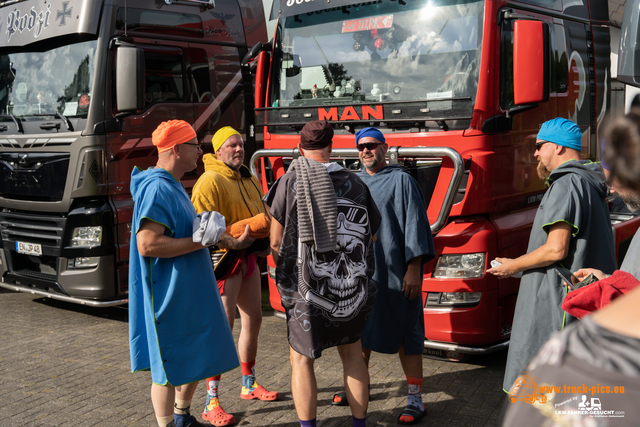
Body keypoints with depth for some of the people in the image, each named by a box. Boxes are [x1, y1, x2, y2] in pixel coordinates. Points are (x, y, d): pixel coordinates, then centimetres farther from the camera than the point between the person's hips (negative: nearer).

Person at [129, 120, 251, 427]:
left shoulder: (174, 186, 13)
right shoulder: (157, 189, -19)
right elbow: (147, 244, -28)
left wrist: (228, 240, 17)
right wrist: (200, 241, -23)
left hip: (191, 291, 11)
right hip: (170, 295, -11)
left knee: (196, 358, 21)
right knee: (170, 367, 2)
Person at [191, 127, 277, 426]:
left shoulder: (248, 179, 13)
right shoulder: (210, 181, -15)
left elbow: (260, 212, 19)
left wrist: (263, 242, 2)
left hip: (248, 256, 9)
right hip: (224, 258, -9)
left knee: (253, 320, 17)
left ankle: (249, 384, 36)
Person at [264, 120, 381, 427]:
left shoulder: (291, 181, -8)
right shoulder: (356, 184, 2)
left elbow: (276, 242, -6)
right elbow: (372, 235, 12)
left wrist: (284, 273, 12)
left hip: (310, 292, -3)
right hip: (355, 291, 4)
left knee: (301, 358, 12)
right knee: (352, 354, 20)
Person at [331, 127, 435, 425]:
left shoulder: (401, 181, -4)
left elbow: (414, 225, -9)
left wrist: (413, 269, -15)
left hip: (394, 273, -6)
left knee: (404, 333, 0)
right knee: (360, 329, 16)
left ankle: (415, 399, 8)